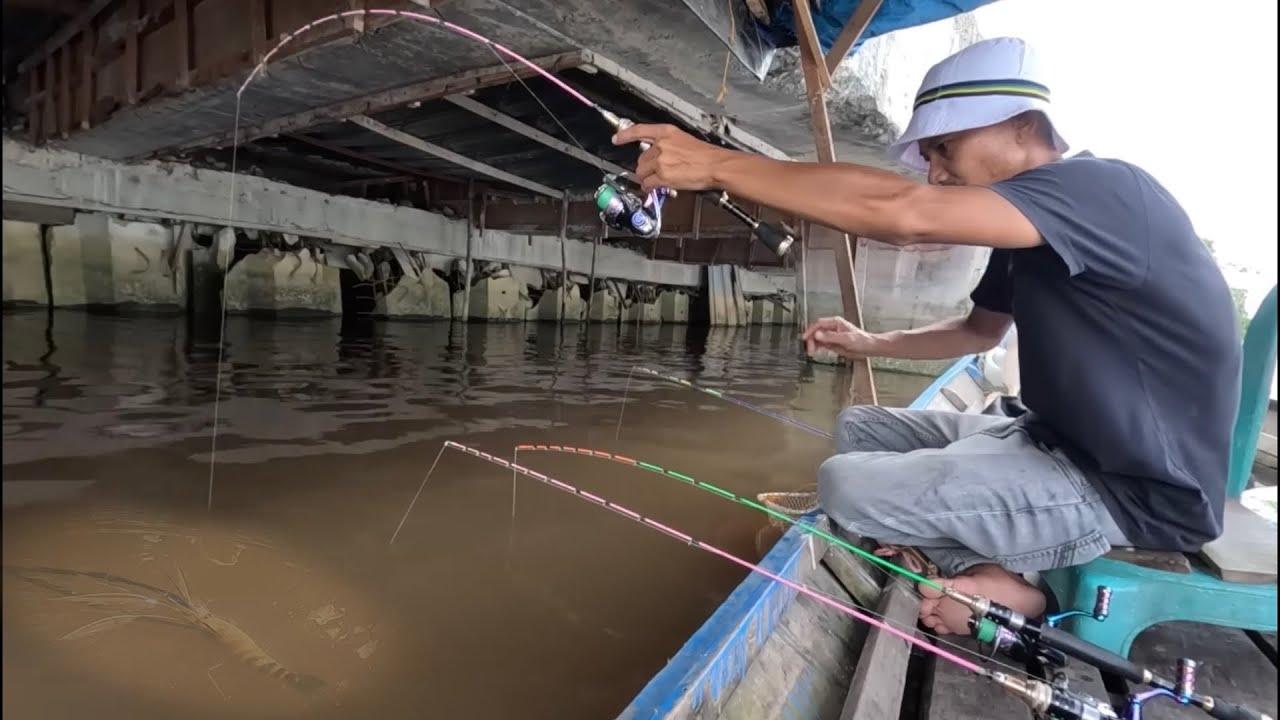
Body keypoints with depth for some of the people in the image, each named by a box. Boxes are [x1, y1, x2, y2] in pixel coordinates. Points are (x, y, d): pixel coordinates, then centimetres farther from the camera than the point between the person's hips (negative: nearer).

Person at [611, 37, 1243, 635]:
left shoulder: (1104, 190, -21)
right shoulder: (1031, 231, 8)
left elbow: (903, 212, -36)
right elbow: (980, 330, 23)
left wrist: (717, 164, -32)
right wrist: (870, 345, 8)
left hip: (1133, 489, -10)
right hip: (1059, 444, 10)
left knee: (847, 487, -21)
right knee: (859, 428, 10)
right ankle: (982, 570, -1)